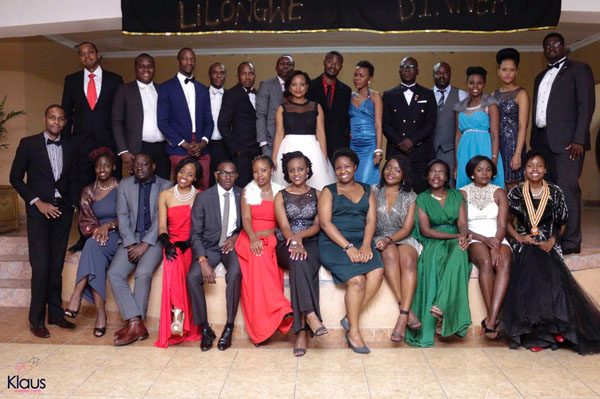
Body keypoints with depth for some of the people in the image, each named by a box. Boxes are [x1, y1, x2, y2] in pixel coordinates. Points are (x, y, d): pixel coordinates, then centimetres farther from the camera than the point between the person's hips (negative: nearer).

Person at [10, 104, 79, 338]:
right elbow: (15, 177, 0)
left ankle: (56, 313, 15)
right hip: (39, 211, -3)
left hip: (63, 212, 3)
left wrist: (72, 205, 5)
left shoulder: (70, 148, 11)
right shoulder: (28, 144, 2)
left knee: (56, 266, 7)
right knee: (41, 266, -8)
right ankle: (36, 320, 2)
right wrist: (37, 202, -8)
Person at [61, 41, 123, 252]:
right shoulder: (71, 80, 11)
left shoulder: (114, 80, 5)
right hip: (81, 145, 2)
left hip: (108, 143, -2)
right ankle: (85, 237, 14)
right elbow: (66, 114, 12)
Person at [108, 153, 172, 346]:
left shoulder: (166, 185, 2)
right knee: (114, 273, -19)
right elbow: (122, 215, 6)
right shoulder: (125, 184, 13)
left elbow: (161, 218, -6)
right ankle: (136, 323, -20)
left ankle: (134, 324, -17)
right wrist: (130, 243, -7)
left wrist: (145, 244, -14)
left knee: (143, 273, -28)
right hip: (131, 238, 4)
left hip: (154, 239, -4)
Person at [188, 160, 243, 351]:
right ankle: (205, 328, -10)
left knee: (235, 274, -31)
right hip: (209, 246, 0)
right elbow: (195, 233, -4)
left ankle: (229, 327, -17)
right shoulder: (203, 197, -1)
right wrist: (203, 260, -18)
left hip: (232, 245, 0)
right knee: (192, 277, -26)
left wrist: (236, 237, -7)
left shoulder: (242, 195, 5)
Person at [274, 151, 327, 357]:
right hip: (287, 245, 0)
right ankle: (311, 315, -41)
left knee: (302, 264, -33)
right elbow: (284, 227, -2)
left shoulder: (317, 194, 14)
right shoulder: (281, 196, 11)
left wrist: (300, 235, -15)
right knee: (298, 261, -36)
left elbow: (318, 226, 4)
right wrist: (295, 242, -22)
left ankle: (302, 332, -35)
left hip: (311, 243, 0)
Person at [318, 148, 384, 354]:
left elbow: (371, 220, 8)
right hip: (334, 243, -3)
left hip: (361, 242, 4)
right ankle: (353, 331, -9)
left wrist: (366, 245, -11)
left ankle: (350, 319, -12)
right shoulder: (329, 191, 9)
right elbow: (325, 223, -4)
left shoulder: (367, 190, 19)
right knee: (356, 279, -26)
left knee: (377, 273, -25)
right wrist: (348, 247, -15)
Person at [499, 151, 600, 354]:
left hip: (548, 245, 1)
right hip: (524, 245, -1)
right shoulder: (516, 193, 5)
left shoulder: (555, 192, 7)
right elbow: (506, 221, 8)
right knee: (530, 274, -27)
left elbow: (561, 224, 11)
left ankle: (553, 325, -15)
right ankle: (534, 329, -19)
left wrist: (552, 241, -5)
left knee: (554, 276, -26)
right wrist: (519, 237, -7)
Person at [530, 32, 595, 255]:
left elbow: (587, 105, -5)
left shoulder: (579, 69, 5)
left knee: (567, 189, -9)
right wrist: (534, 143, 11)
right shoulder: (541, 77, 24)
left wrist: (579, 139, -15)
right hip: (542, 141, 6)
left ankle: (571, 241, -5)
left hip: (566, 141, -6)